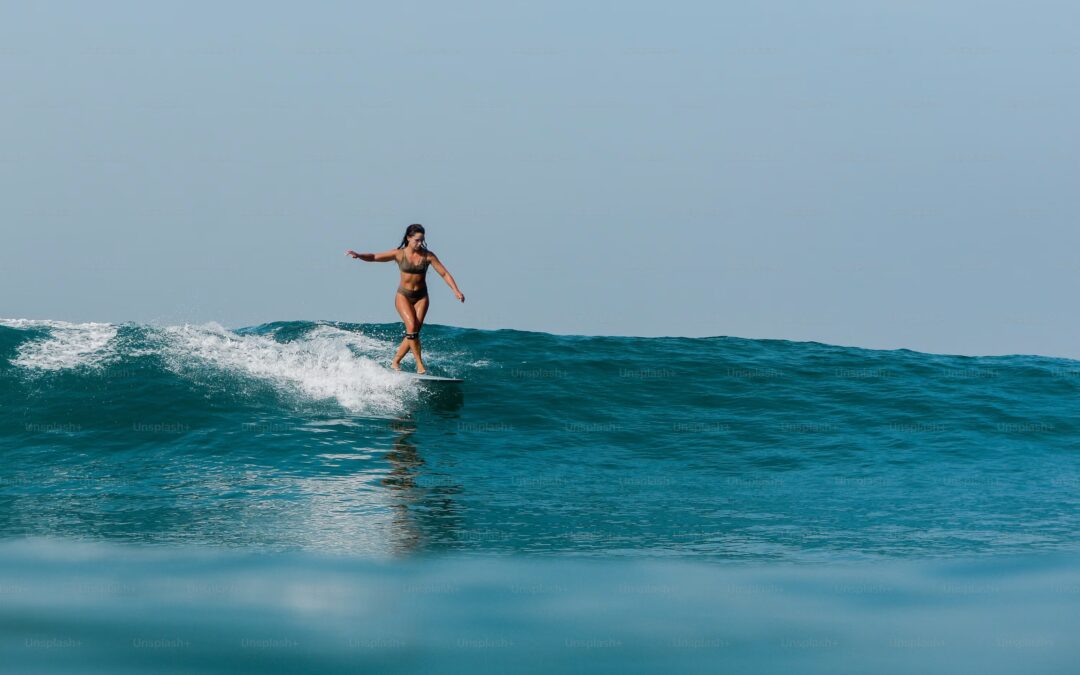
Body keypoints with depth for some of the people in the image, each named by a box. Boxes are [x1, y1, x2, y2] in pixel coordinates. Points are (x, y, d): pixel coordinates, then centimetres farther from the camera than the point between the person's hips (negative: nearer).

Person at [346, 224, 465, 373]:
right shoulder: (399, 254, -7)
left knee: (414, 331, -7)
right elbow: (374, 257, -7)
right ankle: (420, 365, -15)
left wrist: (456, 290, -17)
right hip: (403, 295, -2)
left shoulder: (428, 256, -5)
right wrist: (358, 255, -25)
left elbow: (444, 274, -5)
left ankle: (395, 362, 7)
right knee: (412, 327, -20)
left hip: (421, 297, 2)